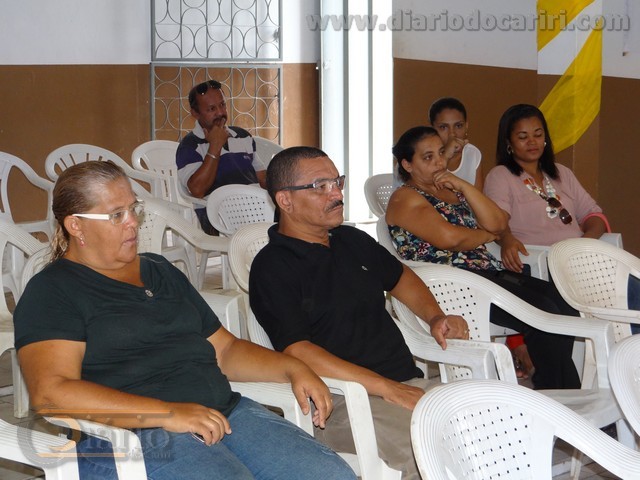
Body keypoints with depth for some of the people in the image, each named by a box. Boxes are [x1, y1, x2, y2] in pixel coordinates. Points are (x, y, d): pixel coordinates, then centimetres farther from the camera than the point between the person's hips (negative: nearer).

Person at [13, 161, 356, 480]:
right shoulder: (53, 292, 2)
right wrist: (168, 414, -20)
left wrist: (293, 369, 8)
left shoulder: (161, 272, 25)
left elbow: (224, 350, 28)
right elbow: (50, 392, -14)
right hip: (131, 436, -6)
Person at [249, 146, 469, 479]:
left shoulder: (352, 241, 20)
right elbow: (297, 352, -17)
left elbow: (400, 277, 39)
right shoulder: (272, 267, -4)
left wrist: (435, 317, 19)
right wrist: (387, 388, -20)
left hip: (410, 384, 8)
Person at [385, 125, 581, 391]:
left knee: (563, 303, -11)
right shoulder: (404, 198, -1)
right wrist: (486, 235, 3)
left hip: (490, 271, 9)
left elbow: (498, 224, 12)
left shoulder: (453, 190, 25)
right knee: (543, 312, -24)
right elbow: (449, 238, -17)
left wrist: (463, 186, 4)